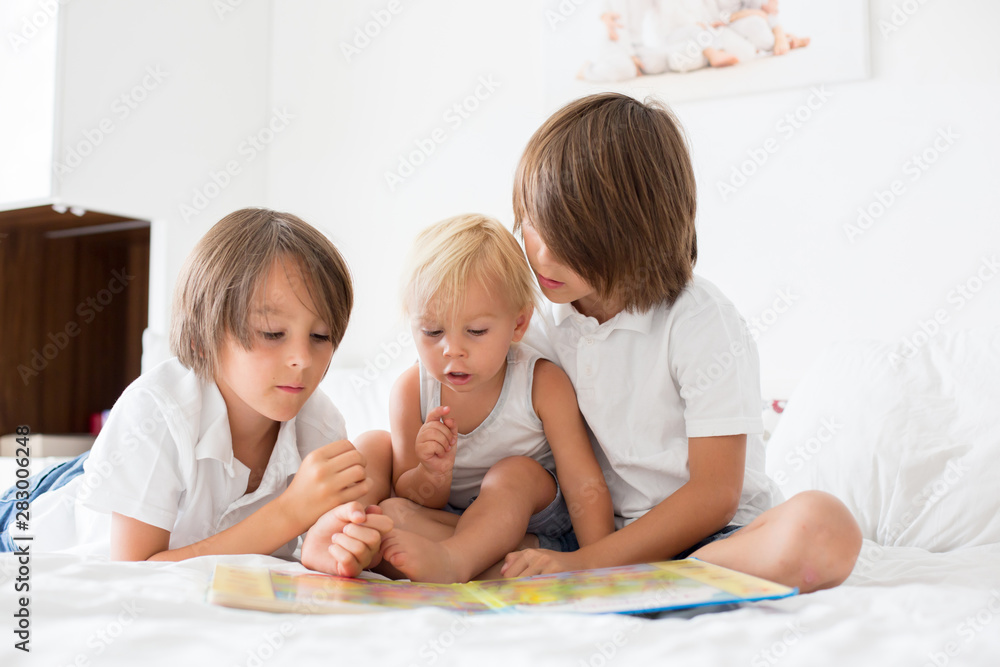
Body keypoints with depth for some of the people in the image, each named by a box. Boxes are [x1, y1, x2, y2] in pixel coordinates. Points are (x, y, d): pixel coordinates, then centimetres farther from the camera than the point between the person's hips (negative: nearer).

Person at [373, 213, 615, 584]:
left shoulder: (542, 383, -18)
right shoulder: (412, 390, -13)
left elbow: (585, 487, -18)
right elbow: (411, 496, -7)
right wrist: (434, 474, -31)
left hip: (538, 518, -1)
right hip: (453, 521, 2)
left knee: (515, 472, -32)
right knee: (392, 513, -24)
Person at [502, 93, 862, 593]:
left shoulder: (703, 326, -13)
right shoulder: (543, 321, 4)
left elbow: (714, 494, -16)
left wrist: (586, 564, -23)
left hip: (712, 536, -3)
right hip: (600, 533, 4)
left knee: (822, 526, -37)